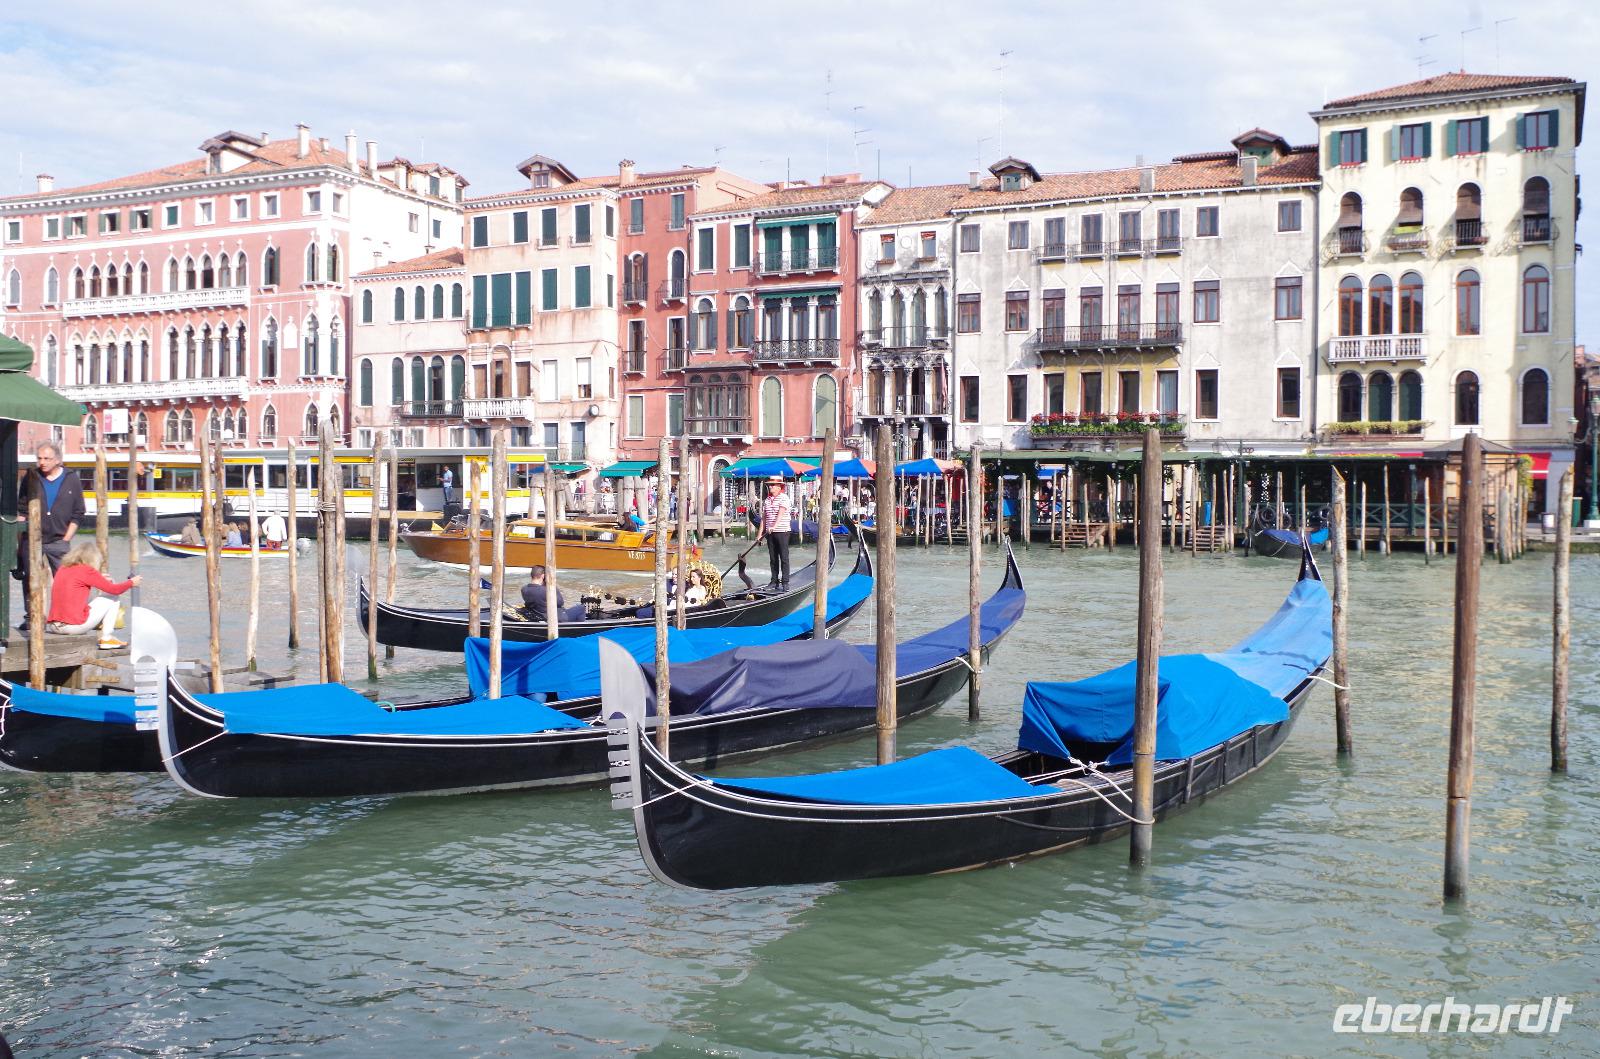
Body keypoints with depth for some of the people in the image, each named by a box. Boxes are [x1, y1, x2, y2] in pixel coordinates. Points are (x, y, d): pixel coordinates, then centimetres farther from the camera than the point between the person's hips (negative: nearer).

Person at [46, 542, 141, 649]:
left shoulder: (63, 569, 12)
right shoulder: (87, 571, -8)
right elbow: (114, 589, -3)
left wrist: (100, 579, 31)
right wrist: (131, 582, 13)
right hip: (75, 625, -7)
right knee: (113, 600, 9)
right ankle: (106, 639, 8)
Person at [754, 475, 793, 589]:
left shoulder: (784, 497, -7)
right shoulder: (767, 500, 12)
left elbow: (781, 513, -20)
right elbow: (764, 517, 14)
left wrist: (774, 526, -32)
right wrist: (760, 533, 10)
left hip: (782, 531, -6)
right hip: (770, 533, 6)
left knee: (784, 557, -3)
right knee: (773, 558, 9)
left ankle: (785, 582, 0)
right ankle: (774, 581, 15)